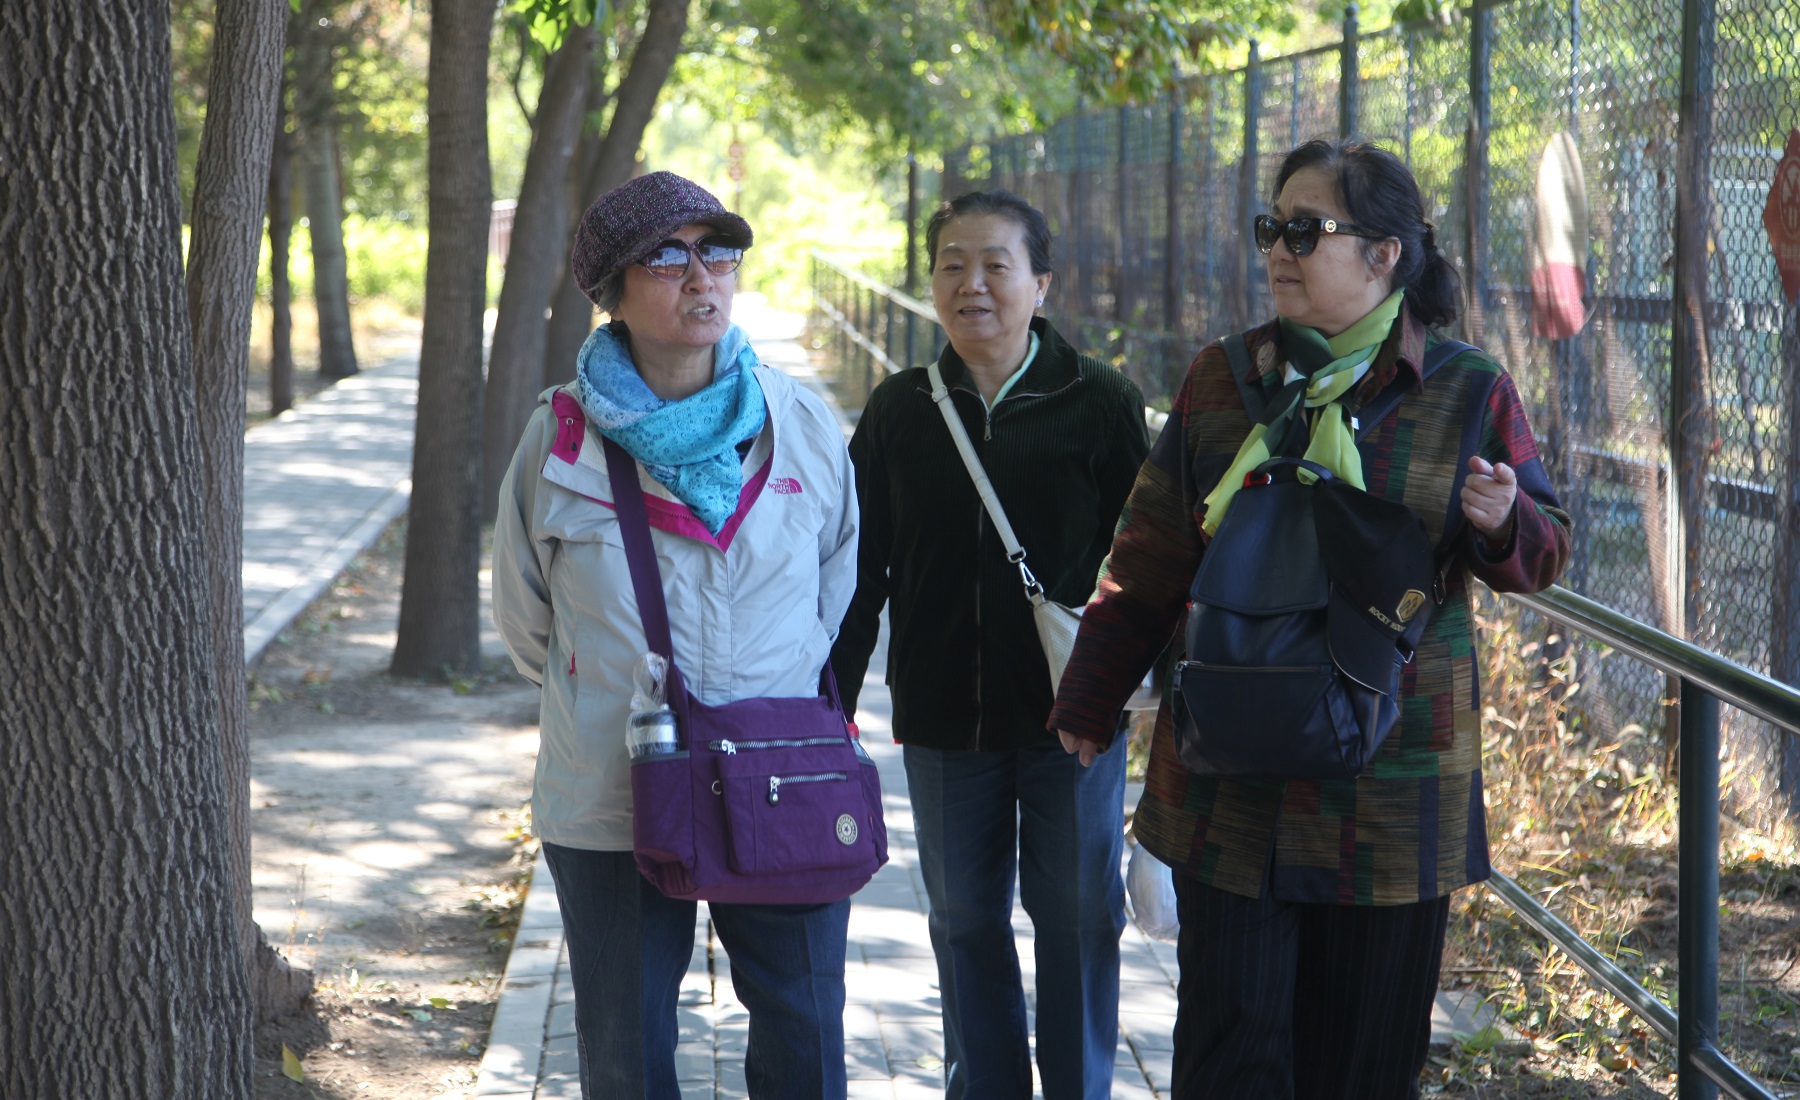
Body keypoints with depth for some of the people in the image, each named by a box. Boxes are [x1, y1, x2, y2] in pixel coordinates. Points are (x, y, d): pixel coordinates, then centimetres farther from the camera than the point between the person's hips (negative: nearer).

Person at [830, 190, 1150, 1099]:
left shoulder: (1098, 402, -4)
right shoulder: (899, 410, 3)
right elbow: (858, 570, 7)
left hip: (1071, 709, -2)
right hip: (943, 715, 3)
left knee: (1078, 915, 6)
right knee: (965, 920, 11)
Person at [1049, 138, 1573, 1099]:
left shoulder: (1467, 393, 0)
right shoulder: (1220, 379, 6)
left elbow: (1542, 552, 6)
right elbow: (1150, 559, 12)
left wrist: (1504, 525, -17)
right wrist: (1089, 703, 13)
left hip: (1390, 785, -1)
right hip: (1229, 783, 1)